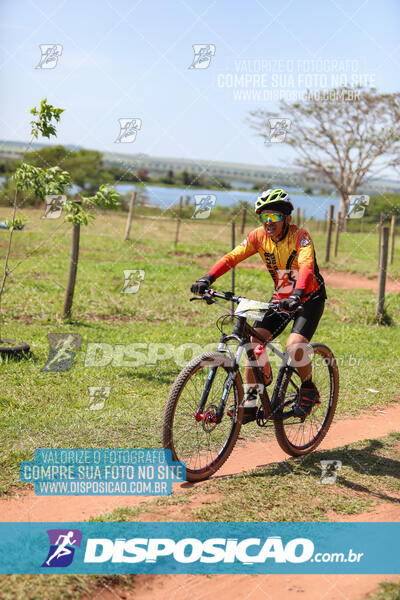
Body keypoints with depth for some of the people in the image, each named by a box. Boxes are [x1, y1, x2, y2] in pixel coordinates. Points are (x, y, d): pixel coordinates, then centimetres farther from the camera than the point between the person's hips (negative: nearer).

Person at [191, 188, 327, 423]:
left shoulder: (300, 236, -23)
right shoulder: (260, 236, -9)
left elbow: (307, 267, -39)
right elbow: (232, 257, -17)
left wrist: (297, 296, -58)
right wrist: (207, 279, -34)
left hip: (309, 298, -5)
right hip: (281, 297, 5)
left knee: (294, 346, -25)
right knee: (254, 341, -14)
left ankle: (309, 390, 4)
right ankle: (251, 402, -5)